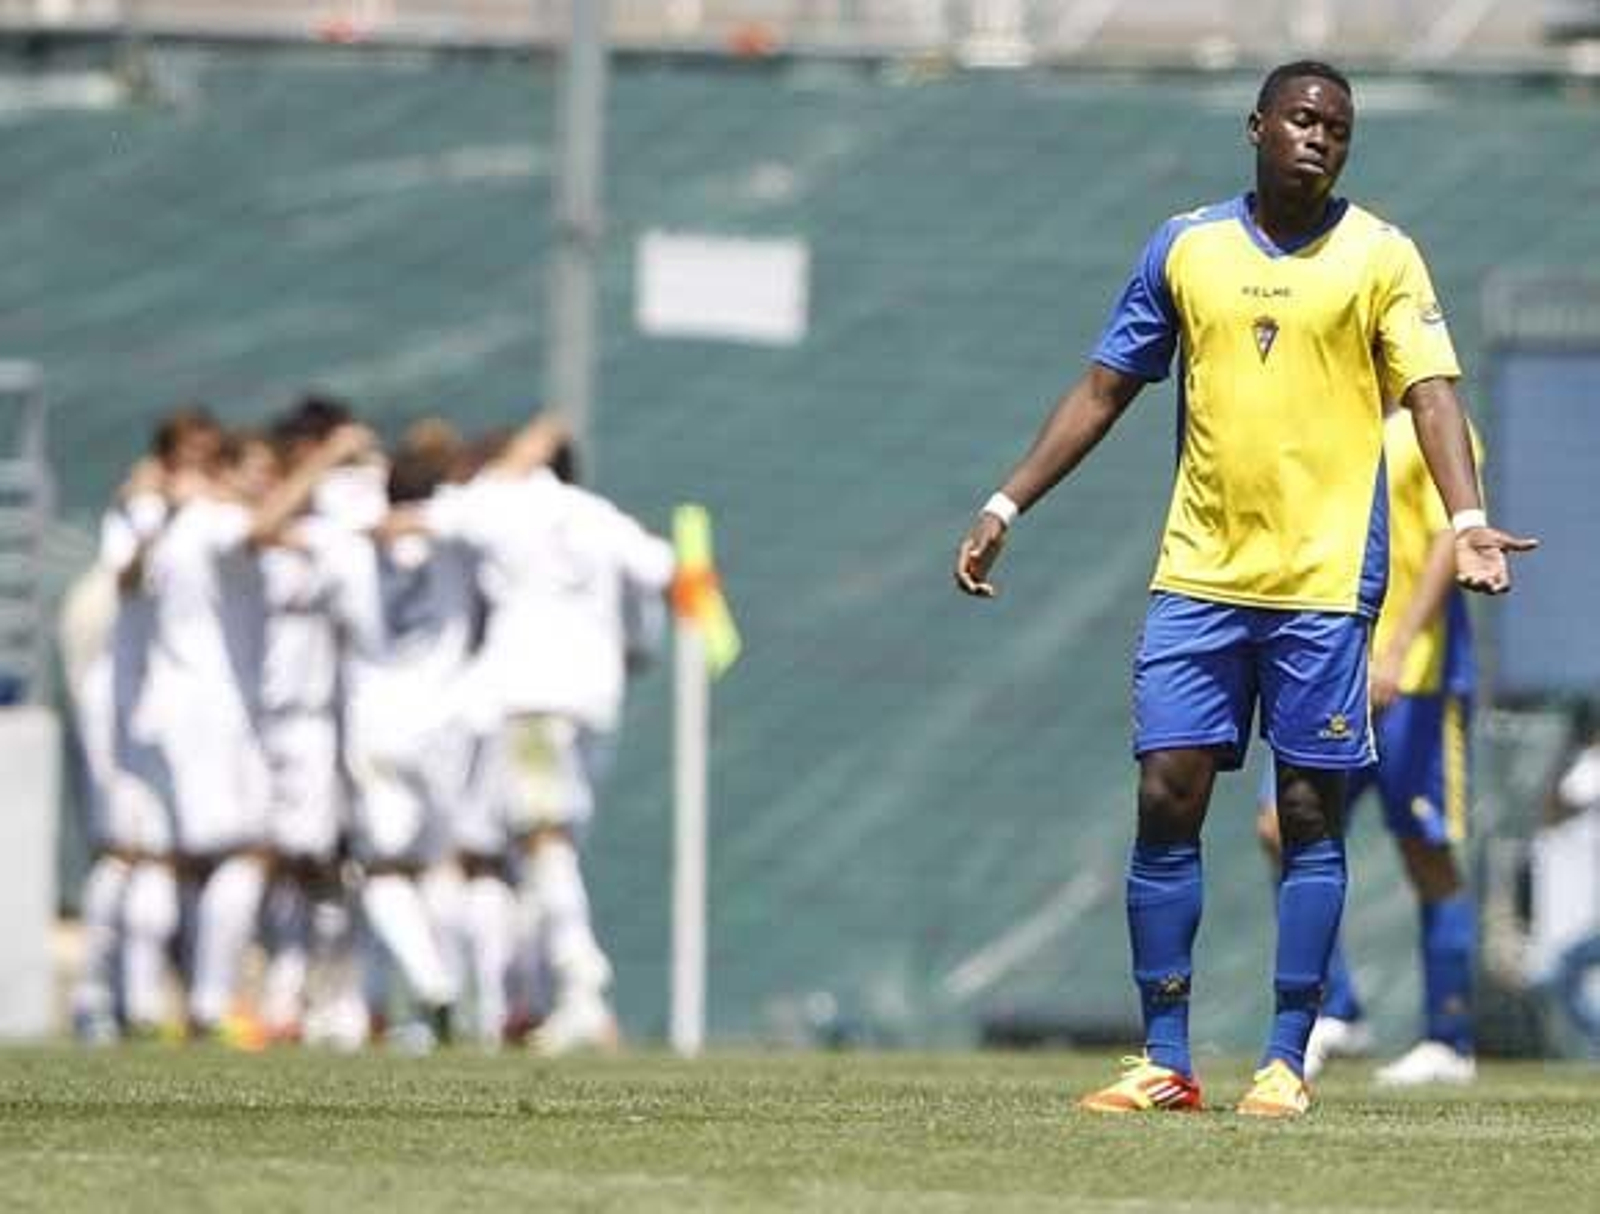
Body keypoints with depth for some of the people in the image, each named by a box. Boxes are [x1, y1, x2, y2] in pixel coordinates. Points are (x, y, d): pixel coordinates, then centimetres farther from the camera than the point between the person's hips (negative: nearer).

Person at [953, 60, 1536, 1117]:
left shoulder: (1380, 257, 1)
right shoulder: (1186, 247, 9)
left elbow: (1432, 393, -7)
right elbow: (1106, 390, 14)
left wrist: (1468, 522, -23)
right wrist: (1006, 507, 9)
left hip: (1325, 581, -3)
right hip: (1199, 573, 3)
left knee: (1311, 815, 0)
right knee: (1166, 800, -3)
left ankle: (1286, 1061, 5)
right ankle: (1166, 1062, 3)